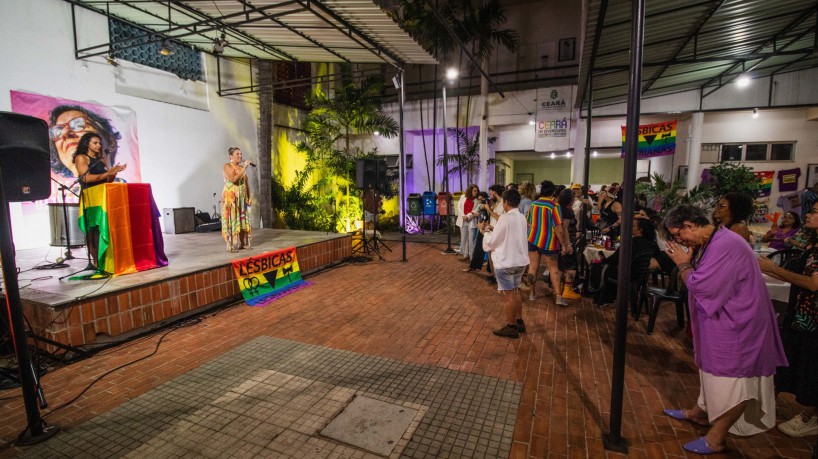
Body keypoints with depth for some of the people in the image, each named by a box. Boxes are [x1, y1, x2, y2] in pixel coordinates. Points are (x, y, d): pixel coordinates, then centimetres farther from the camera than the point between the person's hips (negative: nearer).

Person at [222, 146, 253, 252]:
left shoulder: (242, 167, 13)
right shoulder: (227, 166, -5)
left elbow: (246, 183, 15)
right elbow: (233, 179, -21)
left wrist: (248, 197, 9)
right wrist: (244, 168, -20)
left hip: (242, 198, 6)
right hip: (231, 197, -6)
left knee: (243, 220, 6)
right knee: (232, 220, -6)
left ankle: (243, 243, 13)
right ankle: (232, 246, -4)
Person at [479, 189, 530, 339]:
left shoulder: (505, 218, -18)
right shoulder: (522, 218, 6)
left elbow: (492, 242, -12)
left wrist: (484, 231, 5)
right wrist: (493, 228, 14)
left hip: (505, 262, -8)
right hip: (521, 261, 8)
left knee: (508, 295, 4)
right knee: (515, 292, 21)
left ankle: (511, 328, 15)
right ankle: (519, 322, 32)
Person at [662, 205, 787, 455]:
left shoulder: (725, 245, -27)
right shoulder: (712, 242, 4)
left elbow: (700, 286, -27)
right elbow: (701, 281, 12)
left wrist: (683, 263, -13)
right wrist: (687, 261, -4)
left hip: (734, 326, -10)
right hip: (719, 321, 10)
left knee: (732, 377, 3)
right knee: (713, 368, 22)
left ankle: (716, 437, 15)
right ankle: (702, 411, 40)